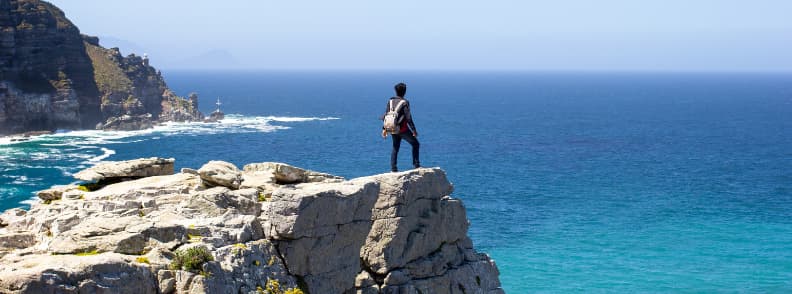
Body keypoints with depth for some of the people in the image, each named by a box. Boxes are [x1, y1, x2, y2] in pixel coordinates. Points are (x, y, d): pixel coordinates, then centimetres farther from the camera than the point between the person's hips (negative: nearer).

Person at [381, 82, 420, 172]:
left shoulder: (390, 101, 3)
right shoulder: (405, 102, -14)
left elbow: (386, 115, 6)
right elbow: (408, 118, -16)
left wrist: (384, 129, 13)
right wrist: (414, 130, -11)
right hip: (403, 129, -6)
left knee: (395, 148, 18)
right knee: (415, 144, 10)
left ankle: (393, 168, 14)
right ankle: (416, 165, 4)